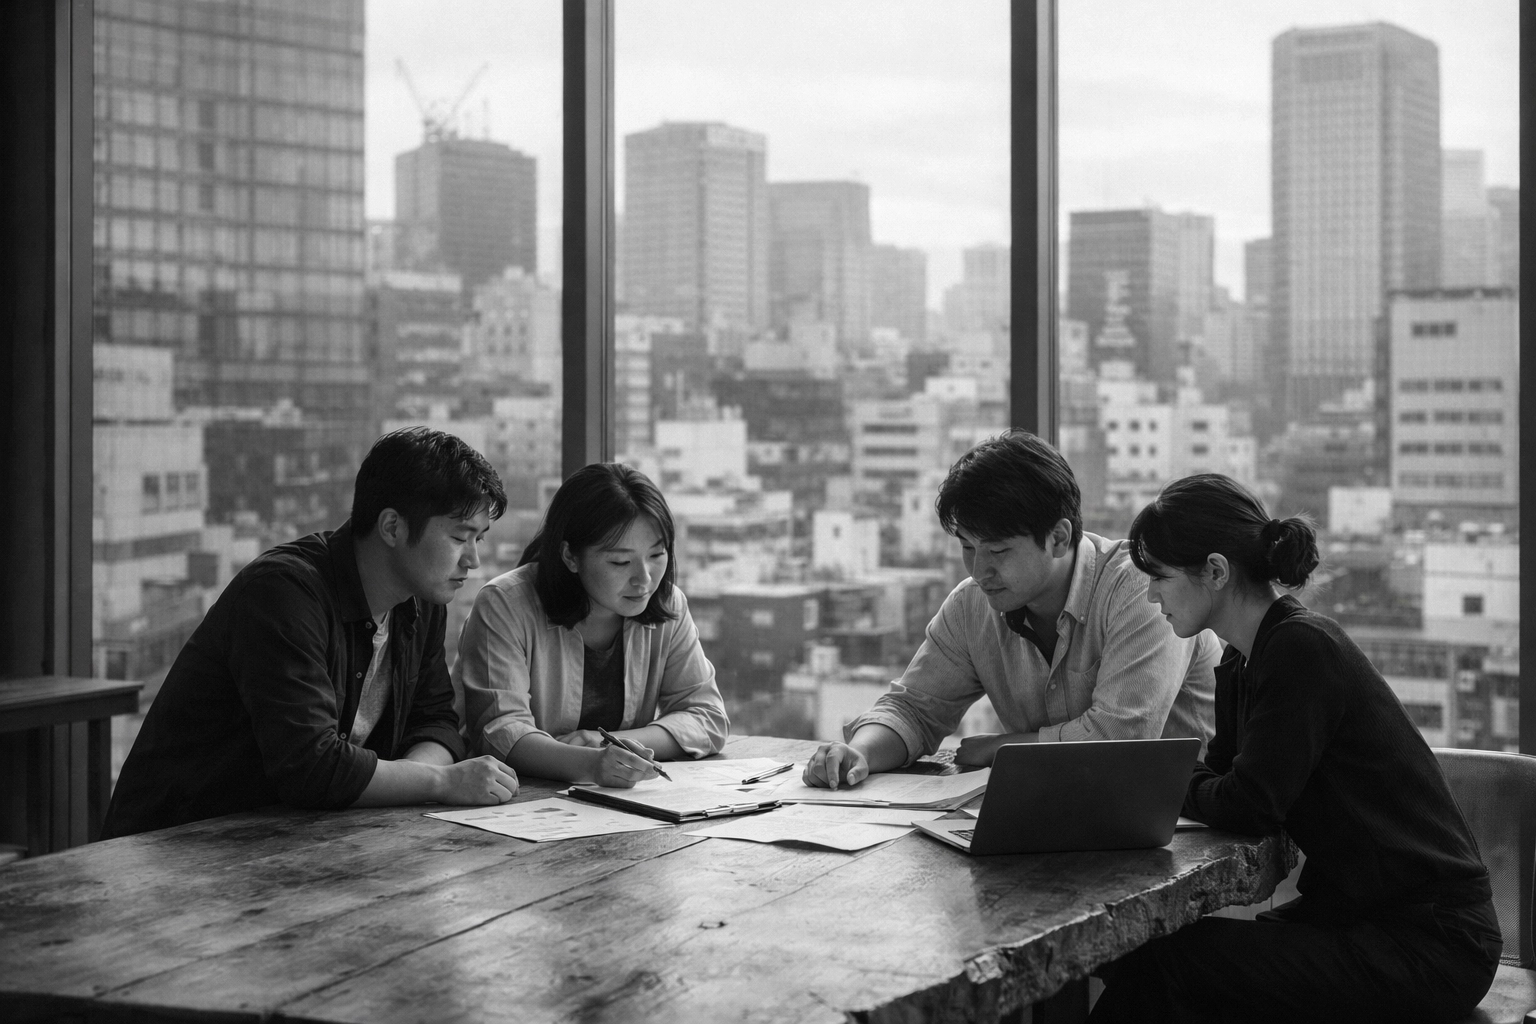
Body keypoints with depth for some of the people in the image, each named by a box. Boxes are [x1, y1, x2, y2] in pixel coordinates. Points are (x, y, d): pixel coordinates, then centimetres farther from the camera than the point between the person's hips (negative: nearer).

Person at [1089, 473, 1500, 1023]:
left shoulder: (1302, 649, -20)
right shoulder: (1241, 661, 9)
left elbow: (1247, 806, -21)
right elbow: (1222, 774, 15)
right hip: (1351, 912, 9)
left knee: (1163, 971, -18)